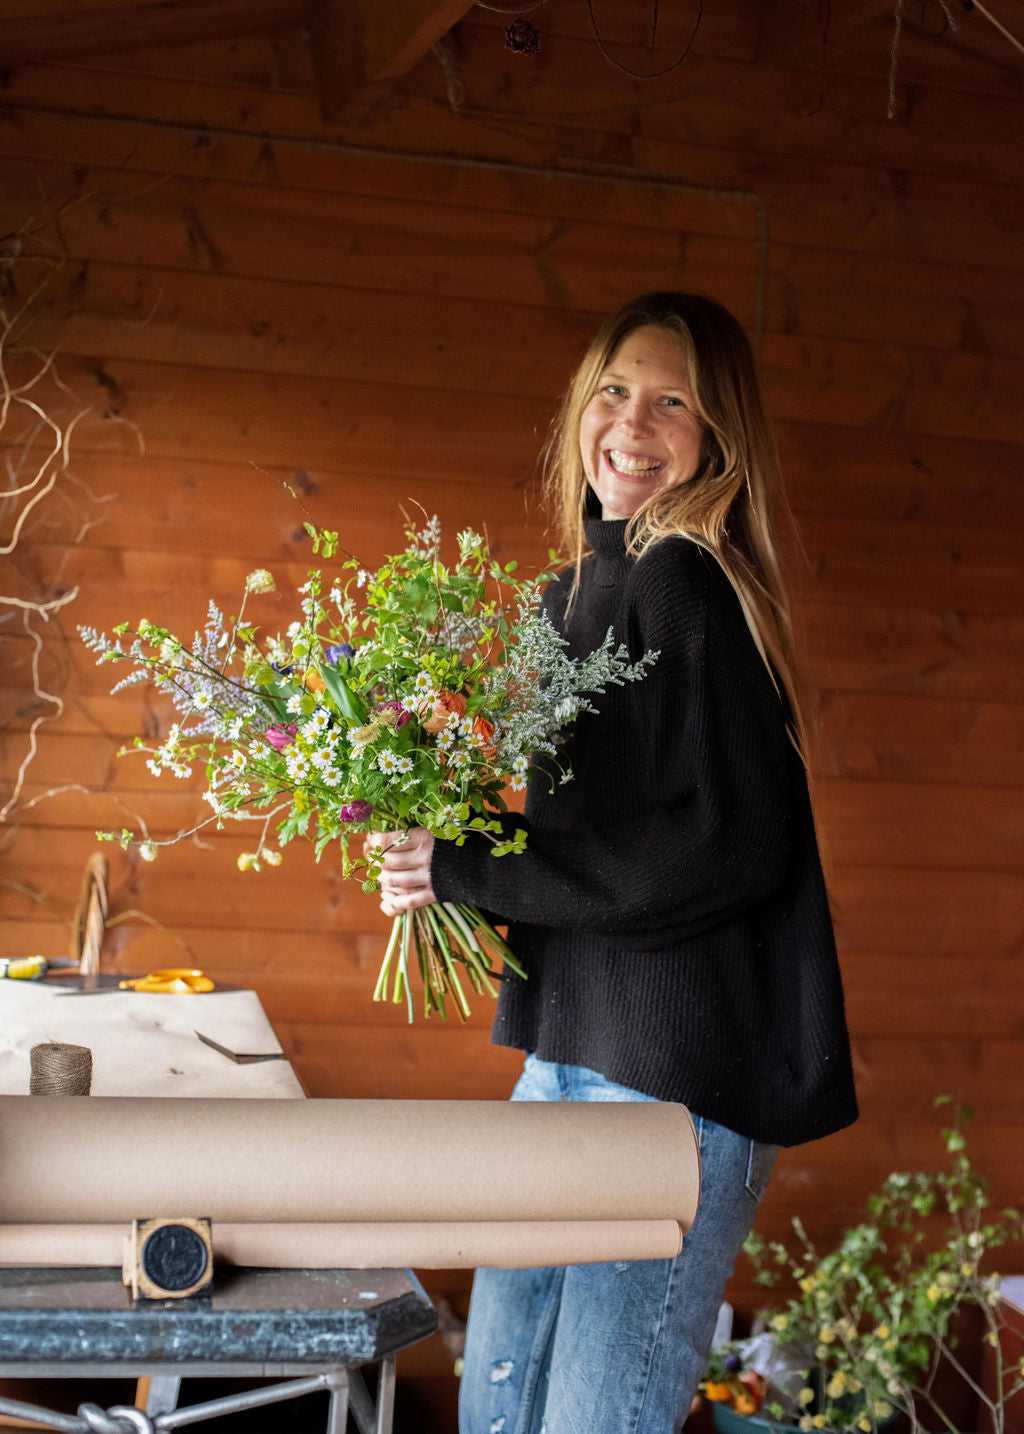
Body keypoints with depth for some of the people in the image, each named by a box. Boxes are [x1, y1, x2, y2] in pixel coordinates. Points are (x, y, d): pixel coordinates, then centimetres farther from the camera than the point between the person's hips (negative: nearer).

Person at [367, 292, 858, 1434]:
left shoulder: (684, 585, -13)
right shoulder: (575, 591, 13)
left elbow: (730, 842, -21)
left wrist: (472, 874, -17)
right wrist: (425, 833, 2)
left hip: (677, 1071, -9)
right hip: (572, 1044, 9)